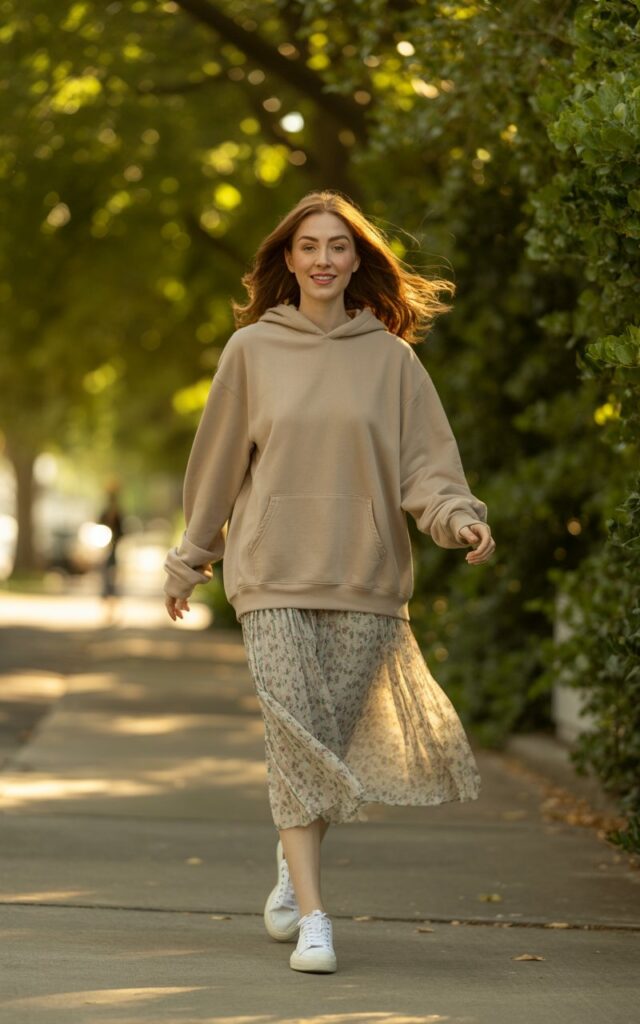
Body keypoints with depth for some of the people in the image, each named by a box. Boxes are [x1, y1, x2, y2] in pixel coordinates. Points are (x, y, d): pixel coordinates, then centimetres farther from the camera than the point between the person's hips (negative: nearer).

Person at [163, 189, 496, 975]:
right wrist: (190, 561, 17)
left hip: (365, 575, 1)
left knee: (334, 738, 4)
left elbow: (425, 460, 3)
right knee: (294, 733, -10)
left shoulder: (389, 356, 4)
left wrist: (459, 518, -17)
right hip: (274, 572, -1)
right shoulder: (252, 349, 5)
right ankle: (311, 917, -10)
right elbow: (217, 462, 12)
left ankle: (294, 857, 33)